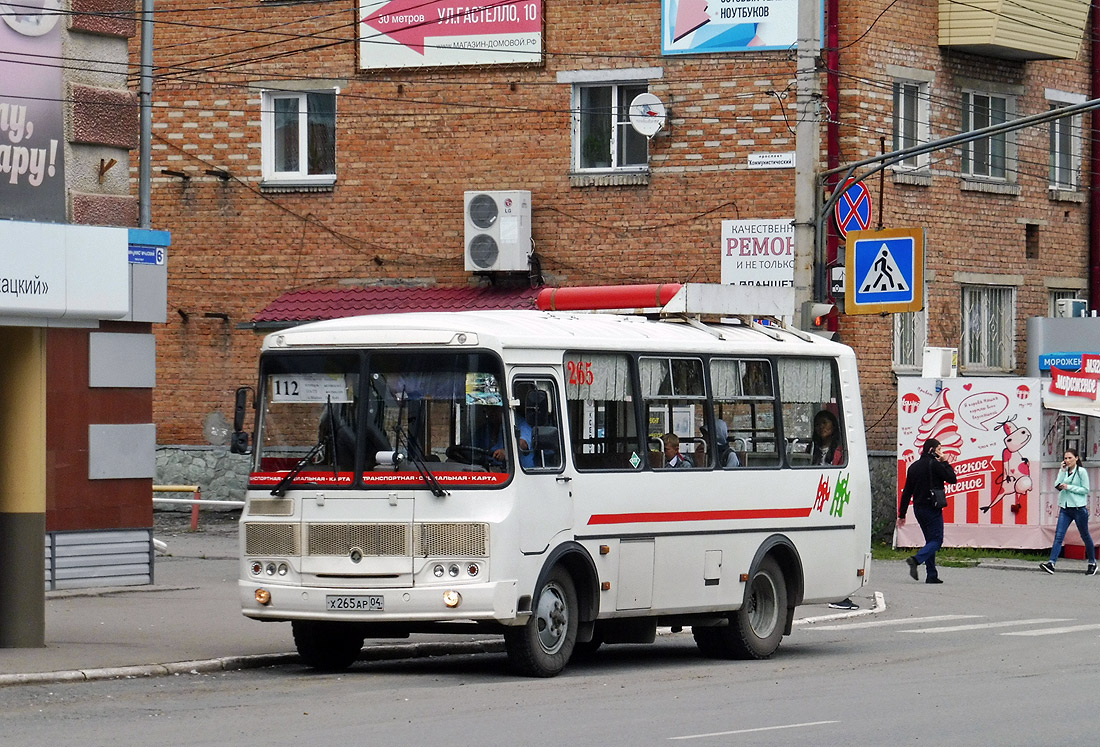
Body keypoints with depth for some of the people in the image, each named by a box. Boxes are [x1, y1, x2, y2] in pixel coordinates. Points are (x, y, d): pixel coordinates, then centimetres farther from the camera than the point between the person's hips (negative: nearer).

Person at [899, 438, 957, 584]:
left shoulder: (914, 466, 13)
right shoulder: (934, 464, -10)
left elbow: (907, 492, 14)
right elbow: (952, 479, -8)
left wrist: (902, 514, 15)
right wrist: (946, 463, 3)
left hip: (918, 508, 8)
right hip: (932, 508, -8)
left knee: (931, 540, 14)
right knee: (936, 540, -7)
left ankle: (932, 575, 8)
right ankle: (916, 560, -31)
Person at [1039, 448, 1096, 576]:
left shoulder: (1081, 472, -5)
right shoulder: (1064, 471, 10)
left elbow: (1085, 490, -9)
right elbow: (1057, 485, -3)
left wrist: (1068, 487, -14)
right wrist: (1063, 471, -7)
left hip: (1079, 508, -4)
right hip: (1065, 508, 4)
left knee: (1085, 536, 9)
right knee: (1059, 535, -9)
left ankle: (1092, 563, 24)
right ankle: (1051, 563, -18)